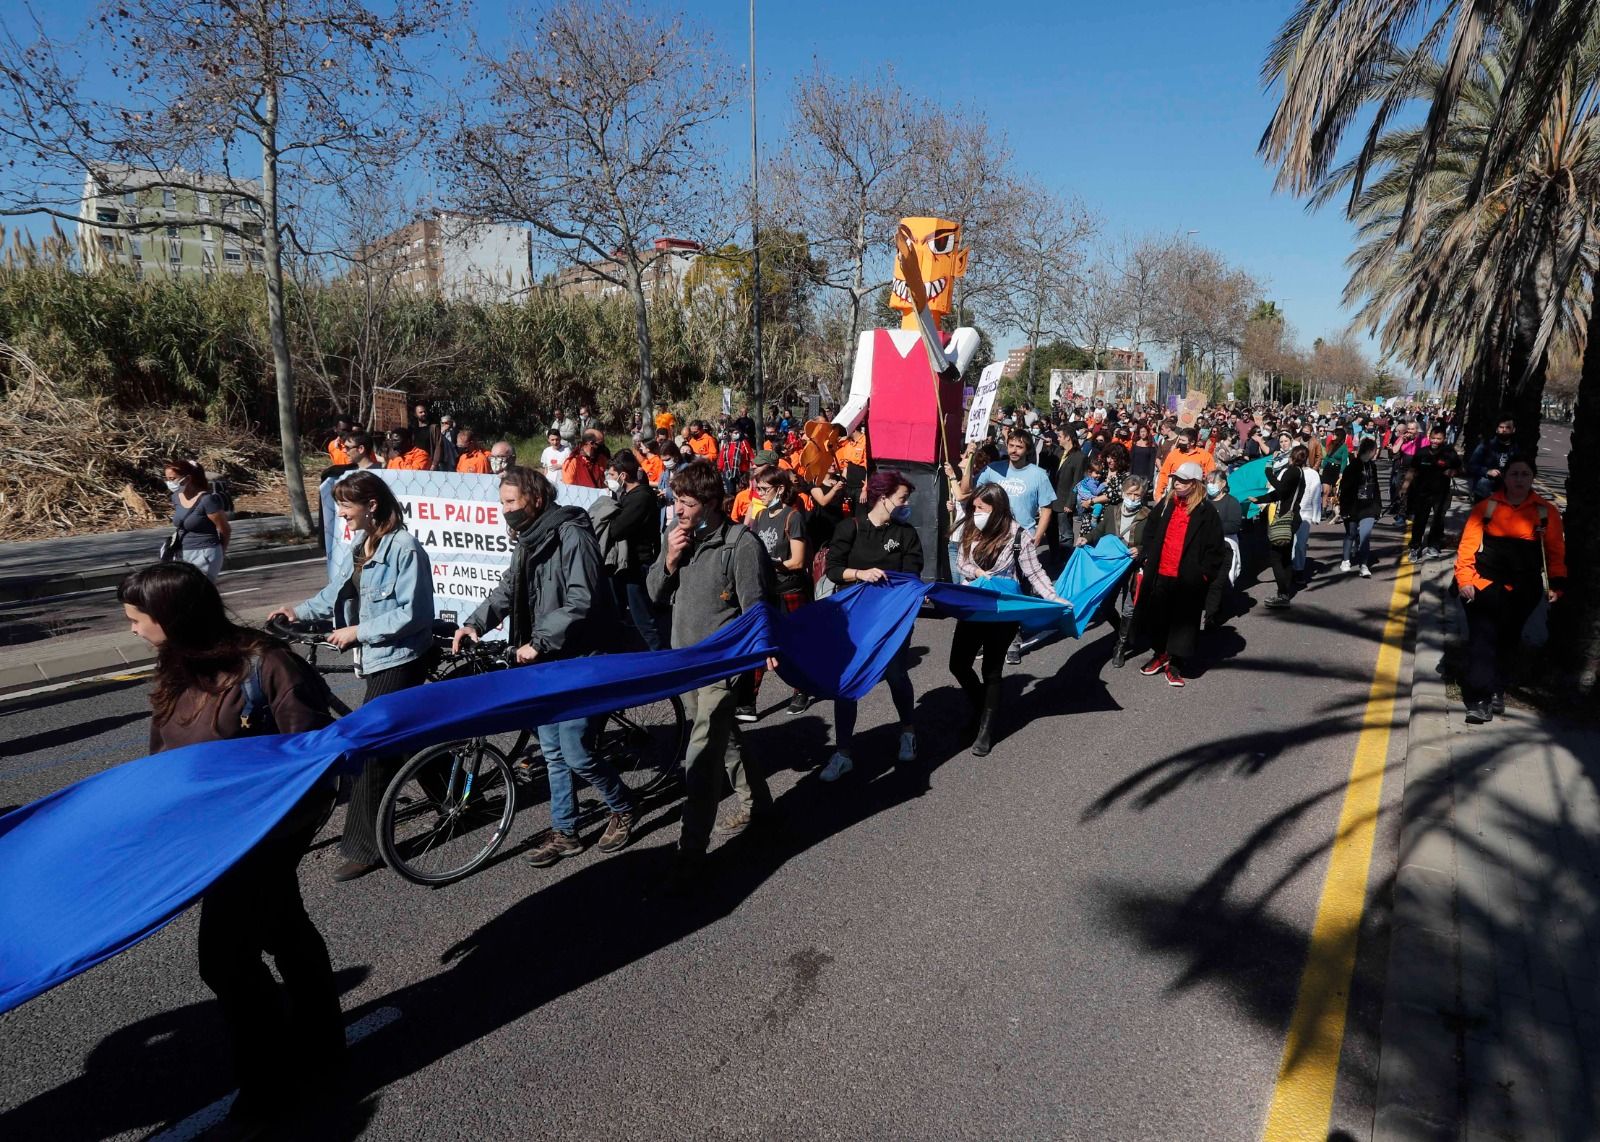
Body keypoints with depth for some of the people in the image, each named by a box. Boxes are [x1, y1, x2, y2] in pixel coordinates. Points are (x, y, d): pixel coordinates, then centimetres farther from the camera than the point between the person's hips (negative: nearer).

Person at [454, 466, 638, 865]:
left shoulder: (571, 535, -17)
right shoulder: (528, 540, 11)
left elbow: (582, 602, -25)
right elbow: (508, 590, 17)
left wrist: (537, 642, -24)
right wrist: (475, 623, 0)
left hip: (578, 661, -8)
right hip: (544, 662, 9)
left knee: (576, 754, -4)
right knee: (553, 753, 13)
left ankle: (623, 809, 20)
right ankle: (564, 832, 26)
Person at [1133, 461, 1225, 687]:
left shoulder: (1206, 511, -8)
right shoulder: (1166, 504, 7)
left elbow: (1216, 547, -7)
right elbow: (1150, 531, 20)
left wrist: (1204, 573, -10)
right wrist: (1149, 557, 12)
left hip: (1188, 579, -5)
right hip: (1160, 574, 5)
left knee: (1183, 620, 4)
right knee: (1157, 616, 14)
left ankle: (1174, 664, 16)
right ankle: (1160, 655, 34)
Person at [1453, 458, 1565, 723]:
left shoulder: (1546, 511, 5)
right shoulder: (1486, 506, 0)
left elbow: (1556, 551, 7)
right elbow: (1468, 544, -2)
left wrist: (1557, 583, -2)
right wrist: (1464, 579, -9)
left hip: (1522, 591, 2)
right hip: (1485, 585, -2)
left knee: (1508, 641, 11)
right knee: (1483, 638, -8)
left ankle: (1496, 689, 27)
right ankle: (1480, 699, -9)